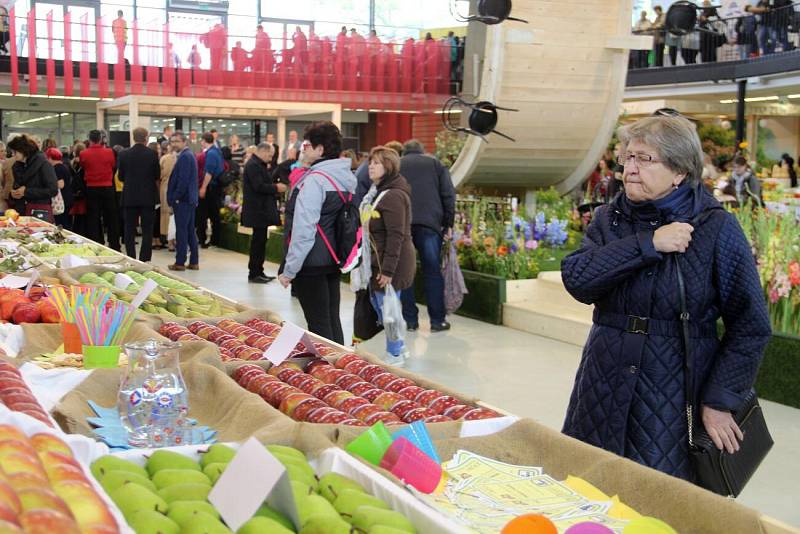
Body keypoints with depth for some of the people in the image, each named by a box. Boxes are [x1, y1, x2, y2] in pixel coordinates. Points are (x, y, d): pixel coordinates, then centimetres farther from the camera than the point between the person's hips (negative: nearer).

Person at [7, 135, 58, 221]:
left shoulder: (43, 163, -9)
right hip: (21, 211, 6)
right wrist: (13, 193, 2)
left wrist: (26, 192, -14)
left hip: (41, 212, -6)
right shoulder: (17, 166, 11)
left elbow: (53, 190, -14)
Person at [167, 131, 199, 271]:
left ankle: (180, 262, -2)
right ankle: (194, 262, 15)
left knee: (181, 232, -5)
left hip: (182, 200, -10)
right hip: (190, 199, 10)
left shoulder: (185, 157, -14)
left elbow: (183, 180, -20)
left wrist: (174, 198, -15)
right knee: (190, 231, 11)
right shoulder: (188, 155, 16)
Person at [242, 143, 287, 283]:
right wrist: (276, 188, -16)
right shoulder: (253, 165, -16)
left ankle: (258, 272, 19)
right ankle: (254, 274, 0)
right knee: (258, 242, -5)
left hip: (261, 210, 10)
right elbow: (258, 186, -23)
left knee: (260, 242, 13)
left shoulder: (259, 164, 17)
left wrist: (276, 187, 8)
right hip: (258, 211, -10)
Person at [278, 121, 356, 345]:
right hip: (333, 260, 9)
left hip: (312, 263, -9)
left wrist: (289, 270, -15)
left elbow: (304, 229, -21)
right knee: (332, 320, 15)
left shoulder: (315, 180, -18)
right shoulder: (347, 177, 10)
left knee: (318, 325, -2)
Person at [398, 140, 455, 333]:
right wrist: (448, 224, 8)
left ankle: (410, 320, 7)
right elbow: (448, 194, 7)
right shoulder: (435, 164, 16)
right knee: (433, 272, 5)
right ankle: (437, 321, 7)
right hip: (430, 223, 0)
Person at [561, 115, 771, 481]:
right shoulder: (609, 220, 4)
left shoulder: (716, 228, -6)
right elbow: (576, 278, -14)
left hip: (676, 404, -3)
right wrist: (648, 243, -20)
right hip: (605, 395, 3)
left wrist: (720, 400, -8)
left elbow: (750, 327, -4)